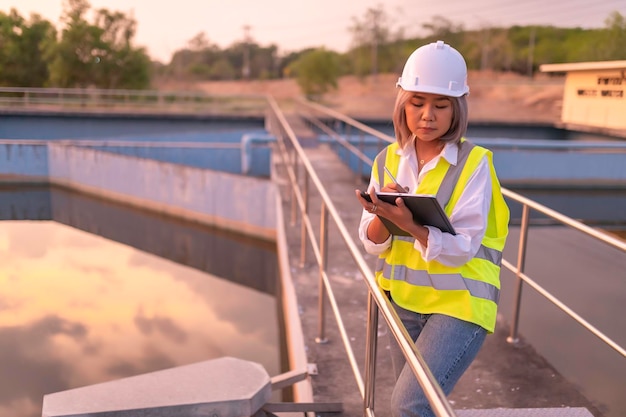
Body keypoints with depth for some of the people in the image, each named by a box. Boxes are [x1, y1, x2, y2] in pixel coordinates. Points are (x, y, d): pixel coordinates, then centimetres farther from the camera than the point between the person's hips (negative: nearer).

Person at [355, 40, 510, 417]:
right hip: (405, 300, 5)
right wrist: (384, 216, -23)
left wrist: (408, 223, -34)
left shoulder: (474, 163, -14)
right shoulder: (389, 160, -1)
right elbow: (372, 243, -2)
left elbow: (461, 248, -19)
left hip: (459, 303, -5)